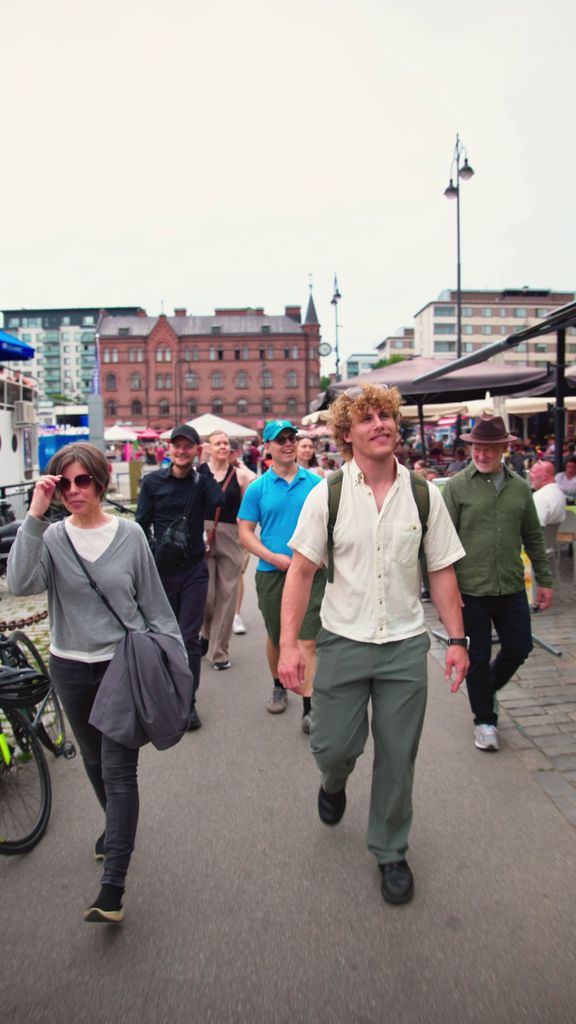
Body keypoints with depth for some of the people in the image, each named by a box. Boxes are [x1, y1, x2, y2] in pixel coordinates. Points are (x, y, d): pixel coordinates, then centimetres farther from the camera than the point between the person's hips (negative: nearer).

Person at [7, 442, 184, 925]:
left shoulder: (129, 534, -7)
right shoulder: (52, 537, -5)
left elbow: (154, 601, -1)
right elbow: (20, 583, -24)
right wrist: (35, 516, -25)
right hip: (71, 667, 3)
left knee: (119, 770, -4)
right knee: (94, 760, 22)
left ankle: (113, 886, 5)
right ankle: (116, 825, 49)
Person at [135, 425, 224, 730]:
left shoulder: (201, 480, 1)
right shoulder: (153, 481, 0)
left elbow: (217, 500, -21)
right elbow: (141, 525, 2)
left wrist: (203, 466, -15)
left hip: (194, 570, -1)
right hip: (161, 570, 1)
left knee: (190, 638, -1)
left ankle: (188, 702, 8)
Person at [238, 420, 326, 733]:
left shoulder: (316, 483, 2)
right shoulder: (258, 488, 0)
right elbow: (245, 533, 0)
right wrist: (274, 557, -13)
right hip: (272, 573, 1)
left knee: (308, 641, -4)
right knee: (275, 637, 16)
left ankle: (309, 707, 2)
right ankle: (278, 687, 39)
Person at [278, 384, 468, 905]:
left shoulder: (424, 495, -2)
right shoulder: (326, 495, -6)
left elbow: (442, 570, 4)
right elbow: (301, 571, -5)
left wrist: (457, 638, -1)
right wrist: (288, 644, -10)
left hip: (405, 646, 1)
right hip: (344, 641, -1)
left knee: (397, 758, 10)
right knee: (332, 747, 6)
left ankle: (391, 852, 35)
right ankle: (334, 783, 45)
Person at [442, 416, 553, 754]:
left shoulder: (520, 488, 6)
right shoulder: (457, 486, -6)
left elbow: (534, 537, 13)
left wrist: (545, 580, 13)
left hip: (512, 589, 4)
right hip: (470, 591, -3)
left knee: (519, 648, 11)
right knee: (478, 658, 7)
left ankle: (488, 689, 41)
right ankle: (485, 720, 27)